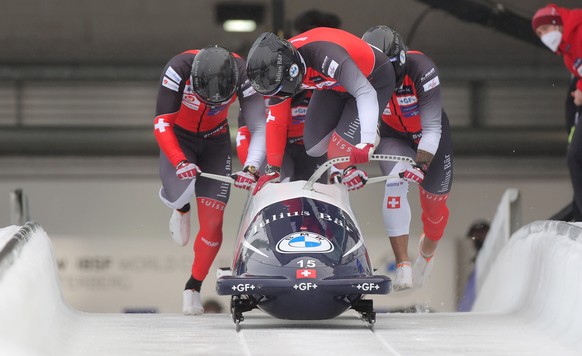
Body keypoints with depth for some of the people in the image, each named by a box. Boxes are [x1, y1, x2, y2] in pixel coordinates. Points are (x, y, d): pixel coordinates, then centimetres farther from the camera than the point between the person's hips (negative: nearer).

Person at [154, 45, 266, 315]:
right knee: (181, 195, -29)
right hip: (179, 138, -1)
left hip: (215, 141, 2)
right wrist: (180, 162, -45)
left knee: (212, 221, -8)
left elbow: (260, 128, -24)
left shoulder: (243, 74, -28)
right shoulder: (178, 69, -33)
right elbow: (161, 124, -30)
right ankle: (180, 206, 11)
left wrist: (251, 168, -39)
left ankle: (194, 288, 12)